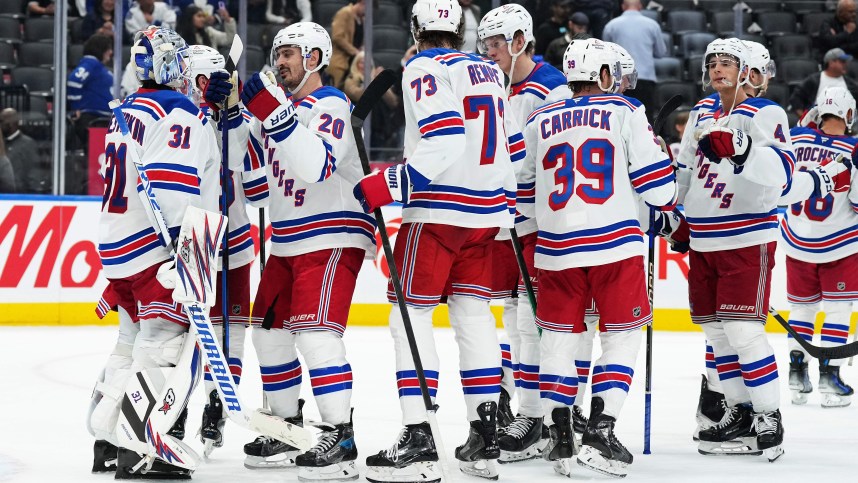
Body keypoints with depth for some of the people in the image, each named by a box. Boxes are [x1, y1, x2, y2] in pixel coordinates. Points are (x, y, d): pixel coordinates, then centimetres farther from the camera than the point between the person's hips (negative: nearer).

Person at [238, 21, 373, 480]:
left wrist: (274, 112, -36)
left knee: (315, 332, -19)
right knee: (270, 332, 11)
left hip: (332, 238, -10)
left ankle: (340, 437, -18)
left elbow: (316, 167, -31)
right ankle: (288, 429, 22)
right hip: (289, 241, 10)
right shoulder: (285, 105, 12)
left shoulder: (330, 106, -14)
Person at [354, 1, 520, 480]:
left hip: (437, 211, -7)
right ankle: (485, 440, 13)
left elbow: (444, 145, -19)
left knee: (411, 317, -3)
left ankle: (418, 442, -11)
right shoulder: (490, 72, 15)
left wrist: (391, 185, -20)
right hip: (487, 213, 7)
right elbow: (514, 146, 19)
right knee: (474, 316, 14)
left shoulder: (425, 69, -8)